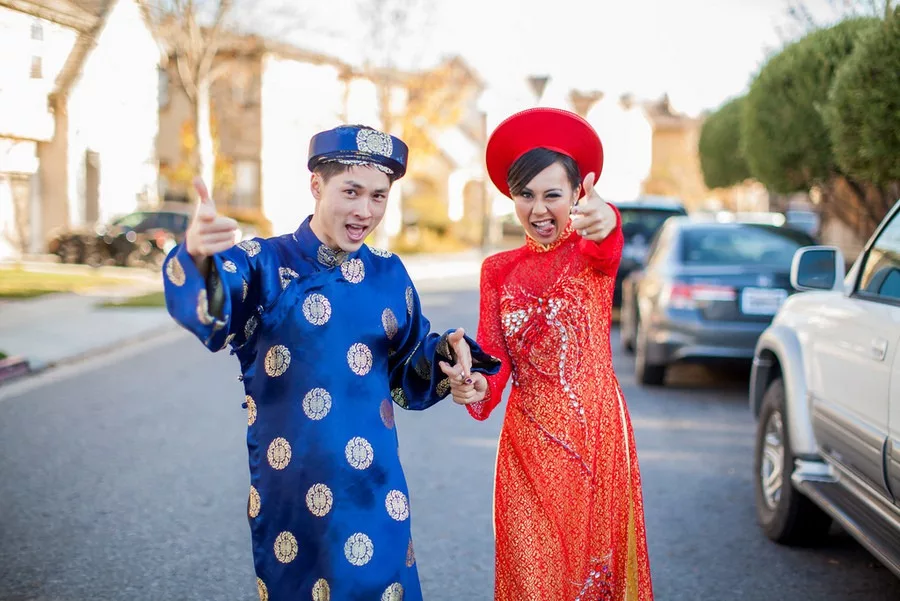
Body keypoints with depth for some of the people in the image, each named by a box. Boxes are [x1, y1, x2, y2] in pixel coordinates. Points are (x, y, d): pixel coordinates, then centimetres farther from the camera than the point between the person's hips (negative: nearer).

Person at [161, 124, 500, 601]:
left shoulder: (390, 275, 5)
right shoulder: (265, 263, -7)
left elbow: (408, 377, 13)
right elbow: (209, 315, -29)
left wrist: (444, 351, -8)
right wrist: (198, 258, -50)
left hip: (375, 489, 3)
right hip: (288, 491, -3)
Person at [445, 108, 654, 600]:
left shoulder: (592, 254, -3)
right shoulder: (499, 270, 7)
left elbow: (606, 249, -28)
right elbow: (493, 355, 0)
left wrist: (605, 223, -53)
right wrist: (477, 389, -24)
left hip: (596, 431, -2)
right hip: (529, 439, 2)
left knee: (597, 559, 7)